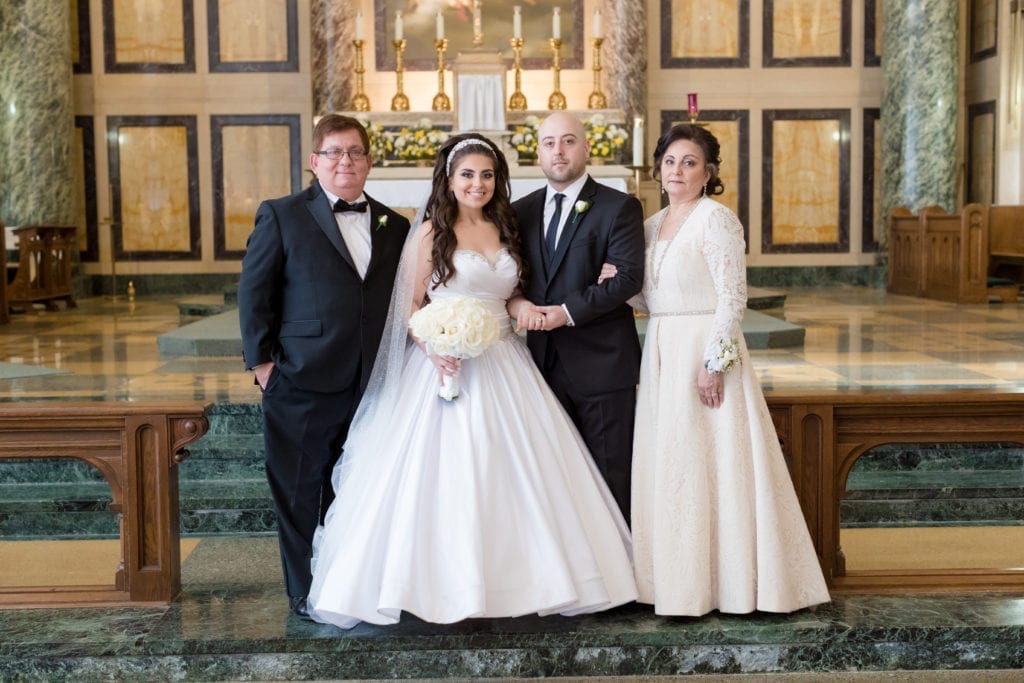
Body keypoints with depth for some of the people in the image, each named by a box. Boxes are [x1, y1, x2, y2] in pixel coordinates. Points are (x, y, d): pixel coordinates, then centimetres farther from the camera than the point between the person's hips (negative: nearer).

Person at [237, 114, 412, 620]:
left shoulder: (394, 227, 11)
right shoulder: (281, 216, 0)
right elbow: (253, 292, -2)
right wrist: (262, 362, -7)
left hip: (371, 387, 4)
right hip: (302, 385, -3)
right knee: (300, 492, 6)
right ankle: (306, 593, 20)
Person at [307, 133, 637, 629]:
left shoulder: (506, 230, 12)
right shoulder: (431, 232, -2)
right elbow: (409, 306, -3)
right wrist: (432, 348, -19)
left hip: (503, 365, 5)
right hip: (447, 363, -5)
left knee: (513, 471, 5)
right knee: (445, 472, -4)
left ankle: (514, 574, 18)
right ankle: (445, 580, 9)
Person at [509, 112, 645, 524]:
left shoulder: (619, 207, -3)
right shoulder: (522, 211, 12)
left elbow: (628, 278, -14)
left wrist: (567, 312, -19)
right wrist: (516, 303, -11)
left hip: (602, 363, -5)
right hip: (546, 362, 5)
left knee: (610, 475, 2)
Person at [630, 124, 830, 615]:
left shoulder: (717, 219, -9)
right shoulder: (653, 225, 14)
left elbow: (733, 297, -14)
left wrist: (714, 361, -20)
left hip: (705, 351, -7)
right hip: (661, 354, 8)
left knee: (711, 461, -2)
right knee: (667, 464, 9)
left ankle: (721, 584, 9)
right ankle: (675, 580, 18)